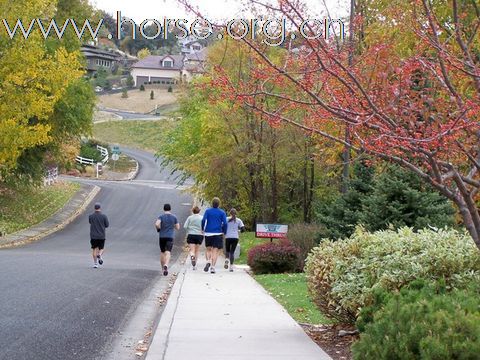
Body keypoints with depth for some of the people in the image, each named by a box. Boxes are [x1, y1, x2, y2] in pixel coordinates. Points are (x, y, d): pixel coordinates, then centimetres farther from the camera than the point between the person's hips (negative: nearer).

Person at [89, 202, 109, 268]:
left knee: (94, 249, 10)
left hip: (93, 236, 1)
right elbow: (107, 225, -1)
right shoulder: (104, 216, -8)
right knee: (101, 248, 15)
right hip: (101, 236, -1)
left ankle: (95, 263, 5)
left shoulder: (91, 216, -4)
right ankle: (100, 255, -16)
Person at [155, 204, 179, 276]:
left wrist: (158, 229, 2)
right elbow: (177, 227, 5)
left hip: (162, 237, 1)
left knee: (162, 252, 18)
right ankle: (166, 265, -37)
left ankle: (163, 268, 24)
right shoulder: (174, 217, 2)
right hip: (170, 237, -1)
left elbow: (157, 224, -18)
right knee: (168, 253, -11)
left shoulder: (161, 216, -1)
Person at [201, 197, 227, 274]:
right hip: (218, 233, -1)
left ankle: (208, 261, -12)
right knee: (215, 251, 0)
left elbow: (203, 220, -6)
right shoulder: (222, 212, 3)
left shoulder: (208, 211, 4)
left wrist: (203, 229, 7)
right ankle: (213, 267, -7)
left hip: (208, 233, 1)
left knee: (208, 249, 14)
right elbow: (224, 223, -4)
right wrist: (224, 233, 6)